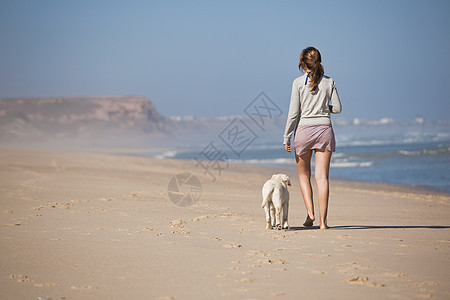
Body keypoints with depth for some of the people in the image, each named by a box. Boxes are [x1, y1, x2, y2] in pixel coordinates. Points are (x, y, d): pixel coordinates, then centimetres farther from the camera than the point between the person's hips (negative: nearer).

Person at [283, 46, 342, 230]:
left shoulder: (298, 82, -4)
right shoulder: (329, 82, 3)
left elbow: (293, 113, -7)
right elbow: (337, 108, 5)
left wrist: (286, 137, -1)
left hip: (304, 129, -2)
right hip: (324, 129, 2)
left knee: (304, 174, 17)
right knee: (322, 177, 1)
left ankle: (310, 212, 3)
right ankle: (323, 221, -4)